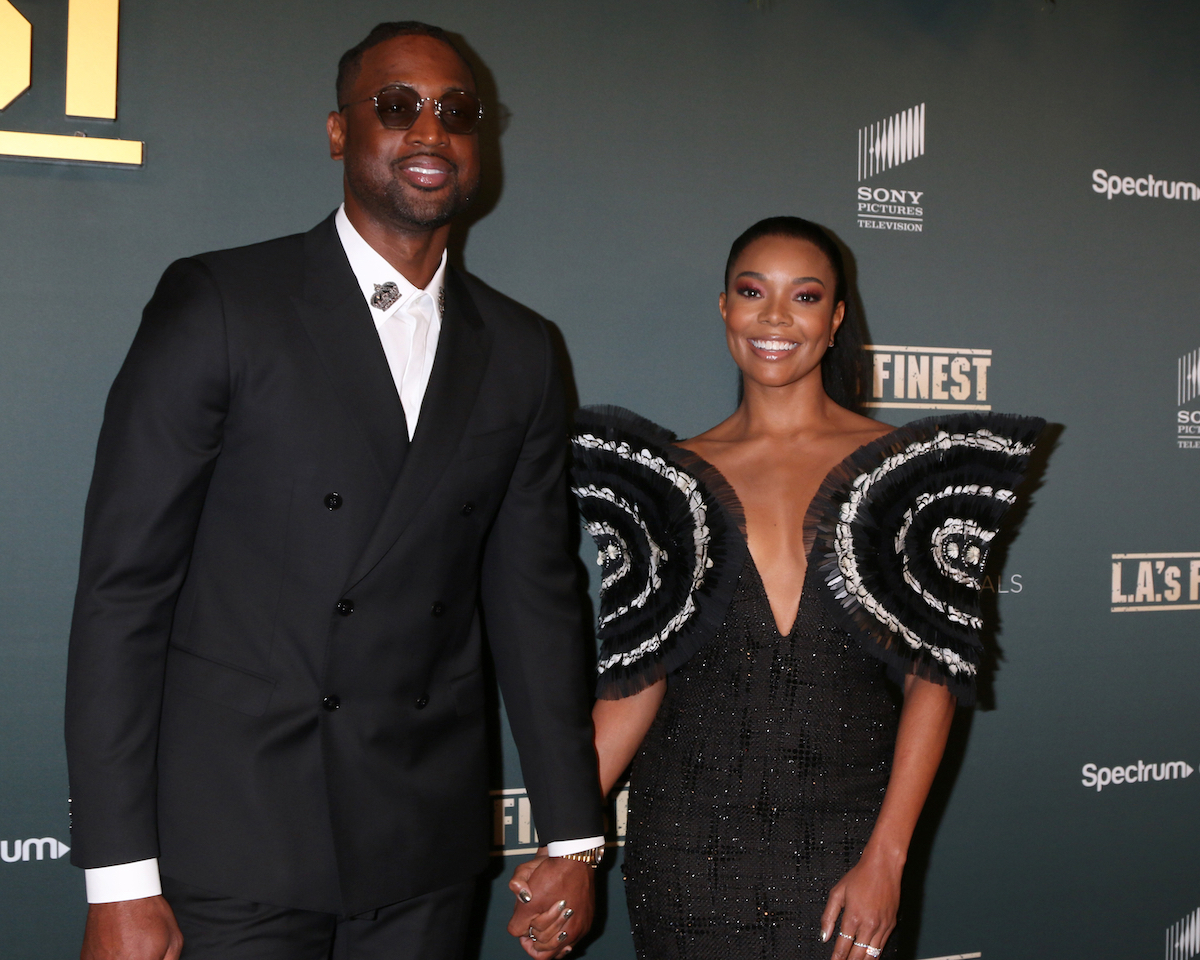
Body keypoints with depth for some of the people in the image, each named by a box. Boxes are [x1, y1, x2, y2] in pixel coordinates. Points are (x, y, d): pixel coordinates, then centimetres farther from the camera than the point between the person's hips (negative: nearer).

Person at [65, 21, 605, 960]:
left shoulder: (520, 351, 7)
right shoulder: (216, 303, -6)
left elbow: (534, 594, 9)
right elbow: (124, 584, -9)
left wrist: (575, 836, 9)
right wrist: (119, 880, -12)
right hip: (230, 839, -3)